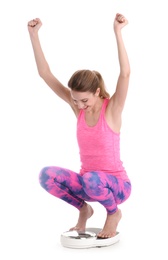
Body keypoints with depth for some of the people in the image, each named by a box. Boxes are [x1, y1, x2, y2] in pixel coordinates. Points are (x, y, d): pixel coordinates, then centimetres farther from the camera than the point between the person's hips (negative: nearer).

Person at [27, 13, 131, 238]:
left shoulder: (112, 108, -14)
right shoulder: (78, 107, -3)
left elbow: (125, 73, -32)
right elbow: (45, 74, -8)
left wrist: (117, 32, -39)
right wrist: (34, 35, -15)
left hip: (116, 185, -4)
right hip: (89, 182, 4)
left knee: (91, 179, -38)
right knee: (46, 175, -22)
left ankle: (113, 213, -4)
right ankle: (83, 209, 5)